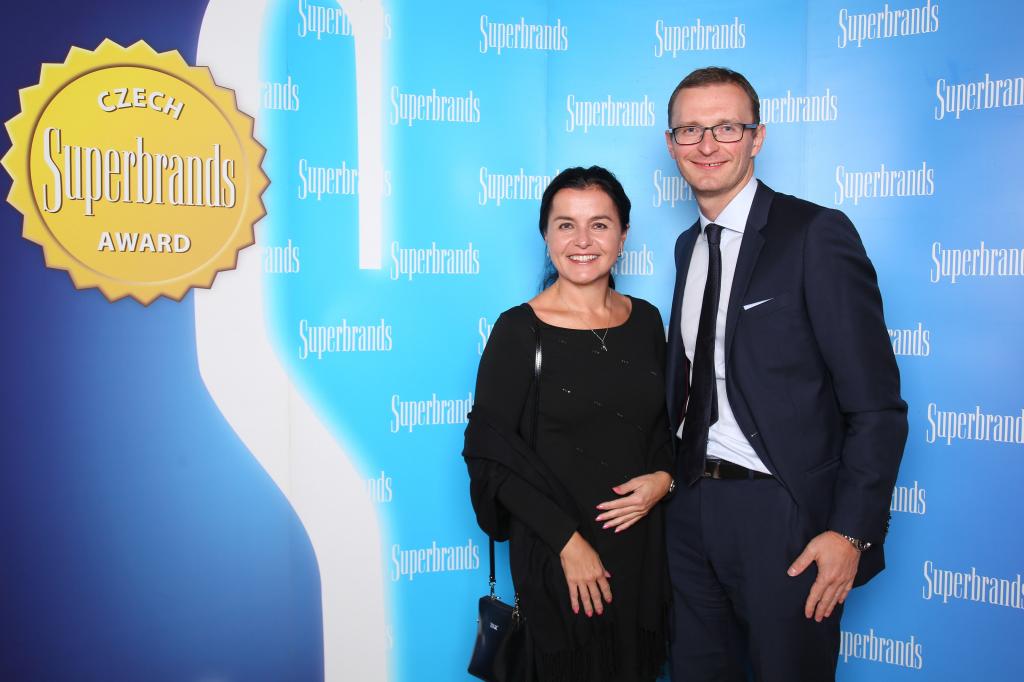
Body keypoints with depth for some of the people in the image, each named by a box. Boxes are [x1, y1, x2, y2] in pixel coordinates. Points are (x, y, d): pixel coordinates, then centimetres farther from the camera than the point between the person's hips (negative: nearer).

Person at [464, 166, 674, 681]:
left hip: (643, 541, 5)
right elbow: (489, 452, -12)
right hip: (557, 555, -4)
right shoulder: (519, 330, -12)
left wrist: (664, 477, -8)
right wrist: (567, 540, -15)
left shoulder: (646, 320, 2)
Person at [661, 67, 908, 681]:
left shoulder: (817, 234, -11)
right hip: (691, 509, 6)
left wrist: (853, 532, -17)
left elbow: (876, 404, -13)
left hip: (786, 516, -6)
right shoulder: (689, 245, 11)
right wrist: (668, 481, 8)